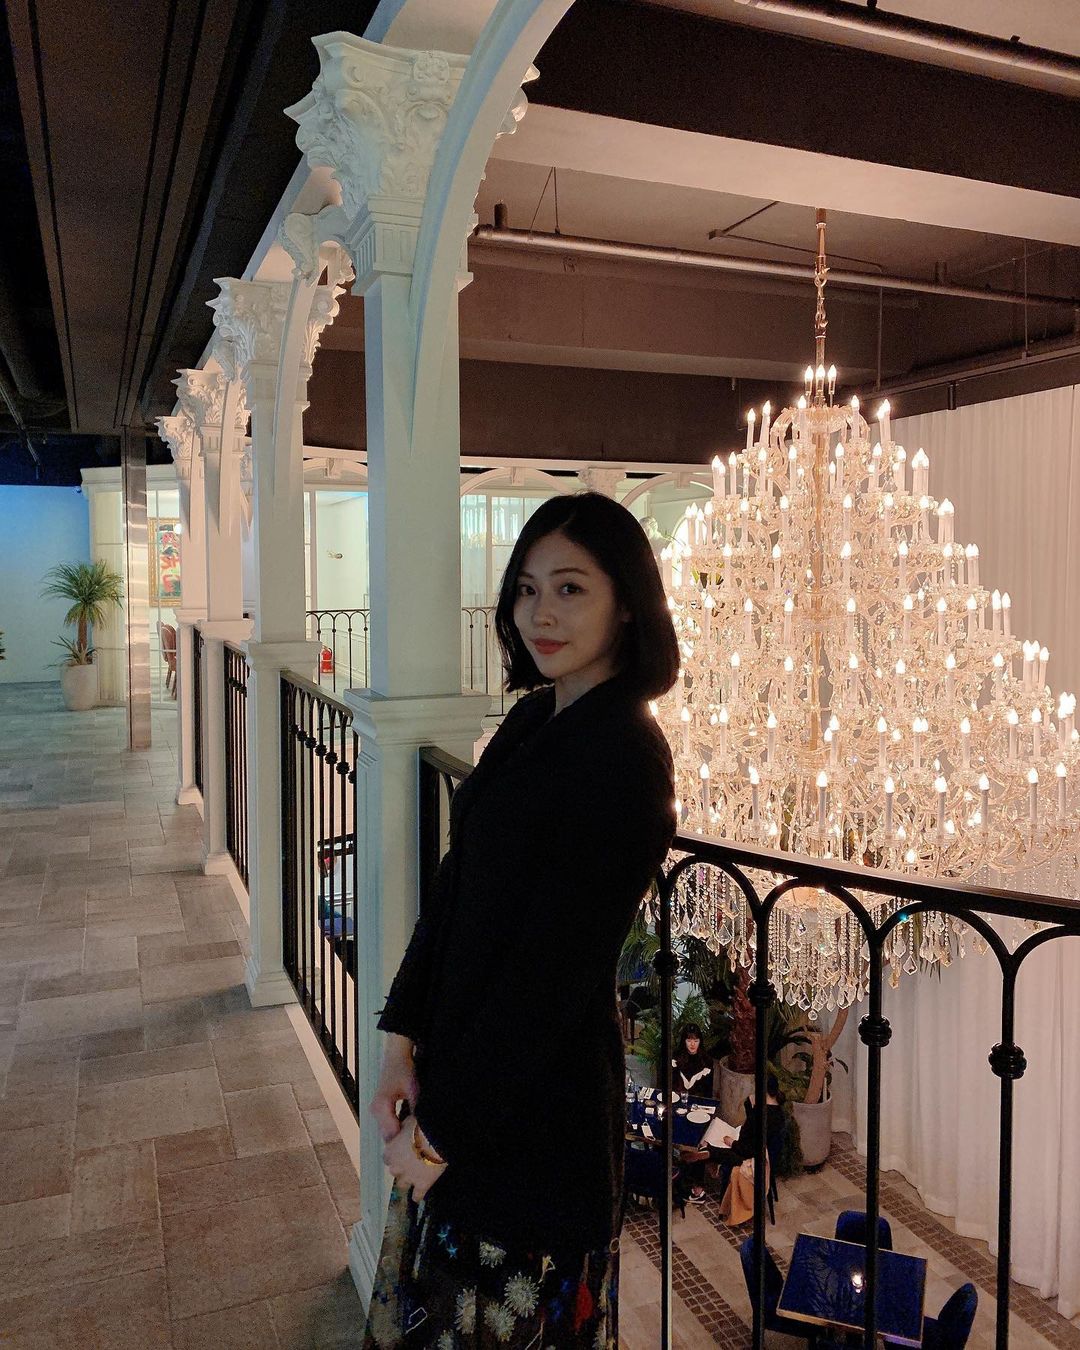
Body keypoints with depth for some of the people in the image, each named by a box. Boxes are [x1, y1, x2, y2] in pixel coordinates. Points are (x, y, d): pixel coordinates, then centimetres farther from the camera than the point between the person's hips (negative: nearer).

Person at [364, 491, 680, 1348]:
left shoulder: (625, 756, -22)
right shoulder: (533, 718, 3)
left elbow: (556, 967, -22)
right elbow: (456, 887, 5)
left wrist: (445, 1127, -15)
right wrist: (403, 1037, 0)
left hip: (537, 1101, -8)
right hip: (457, 1059, 8)